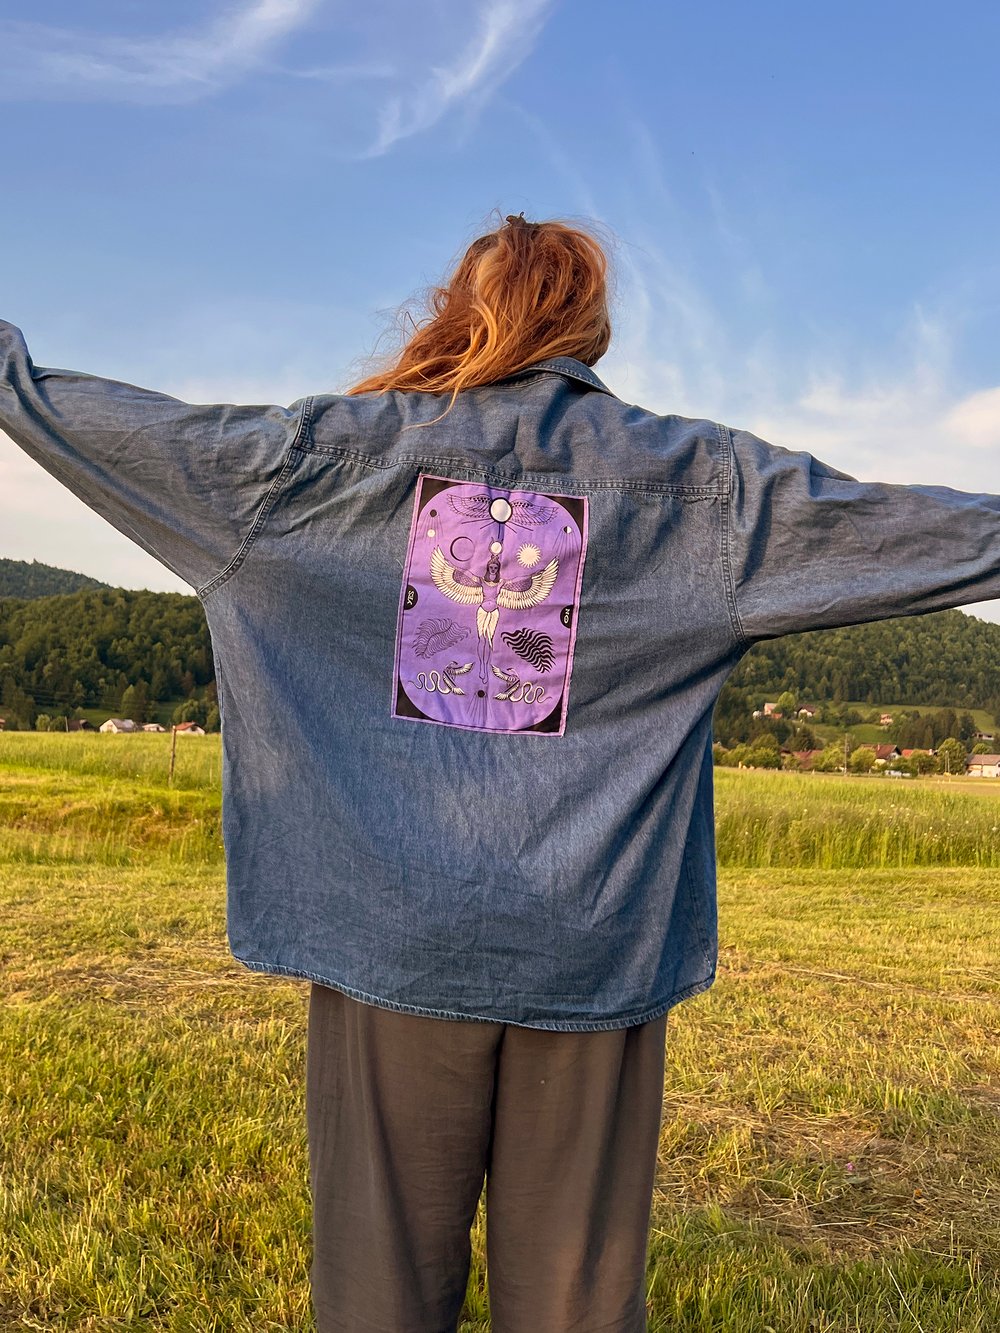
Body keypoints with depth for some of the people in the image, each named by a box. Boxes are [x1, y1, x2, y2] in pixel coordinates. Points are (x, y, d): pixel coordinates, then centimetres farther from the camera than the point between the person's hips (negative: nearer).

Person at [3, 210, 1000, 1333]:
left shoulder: (346, 449, 3)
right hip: (592, 945, 1)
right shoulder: (692, 476, 3)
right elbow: (886, 524, 4)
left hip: (394, 932, 0)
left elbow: (148, 431, 9)